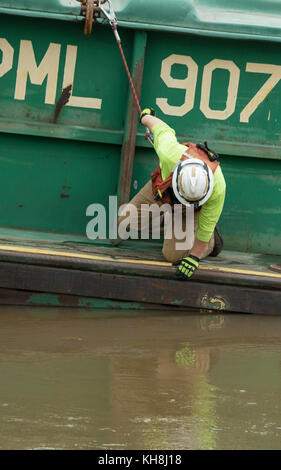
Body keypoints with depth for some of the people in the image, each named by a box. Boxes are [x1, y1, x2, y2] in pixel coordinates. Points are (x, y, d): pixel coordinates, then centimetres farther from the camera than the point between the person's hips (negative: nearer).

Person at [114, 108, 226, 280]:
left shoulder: (217, 186, -44)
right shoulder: (170, 154, -44)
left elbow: (205, 226, -27)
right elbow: (162, 129, -20)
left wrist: (194, 257, -20)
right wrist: (146, 117, 3)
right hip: (163, 186, 3)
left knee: (173, 255, -11)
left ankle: (213, 239, 17)